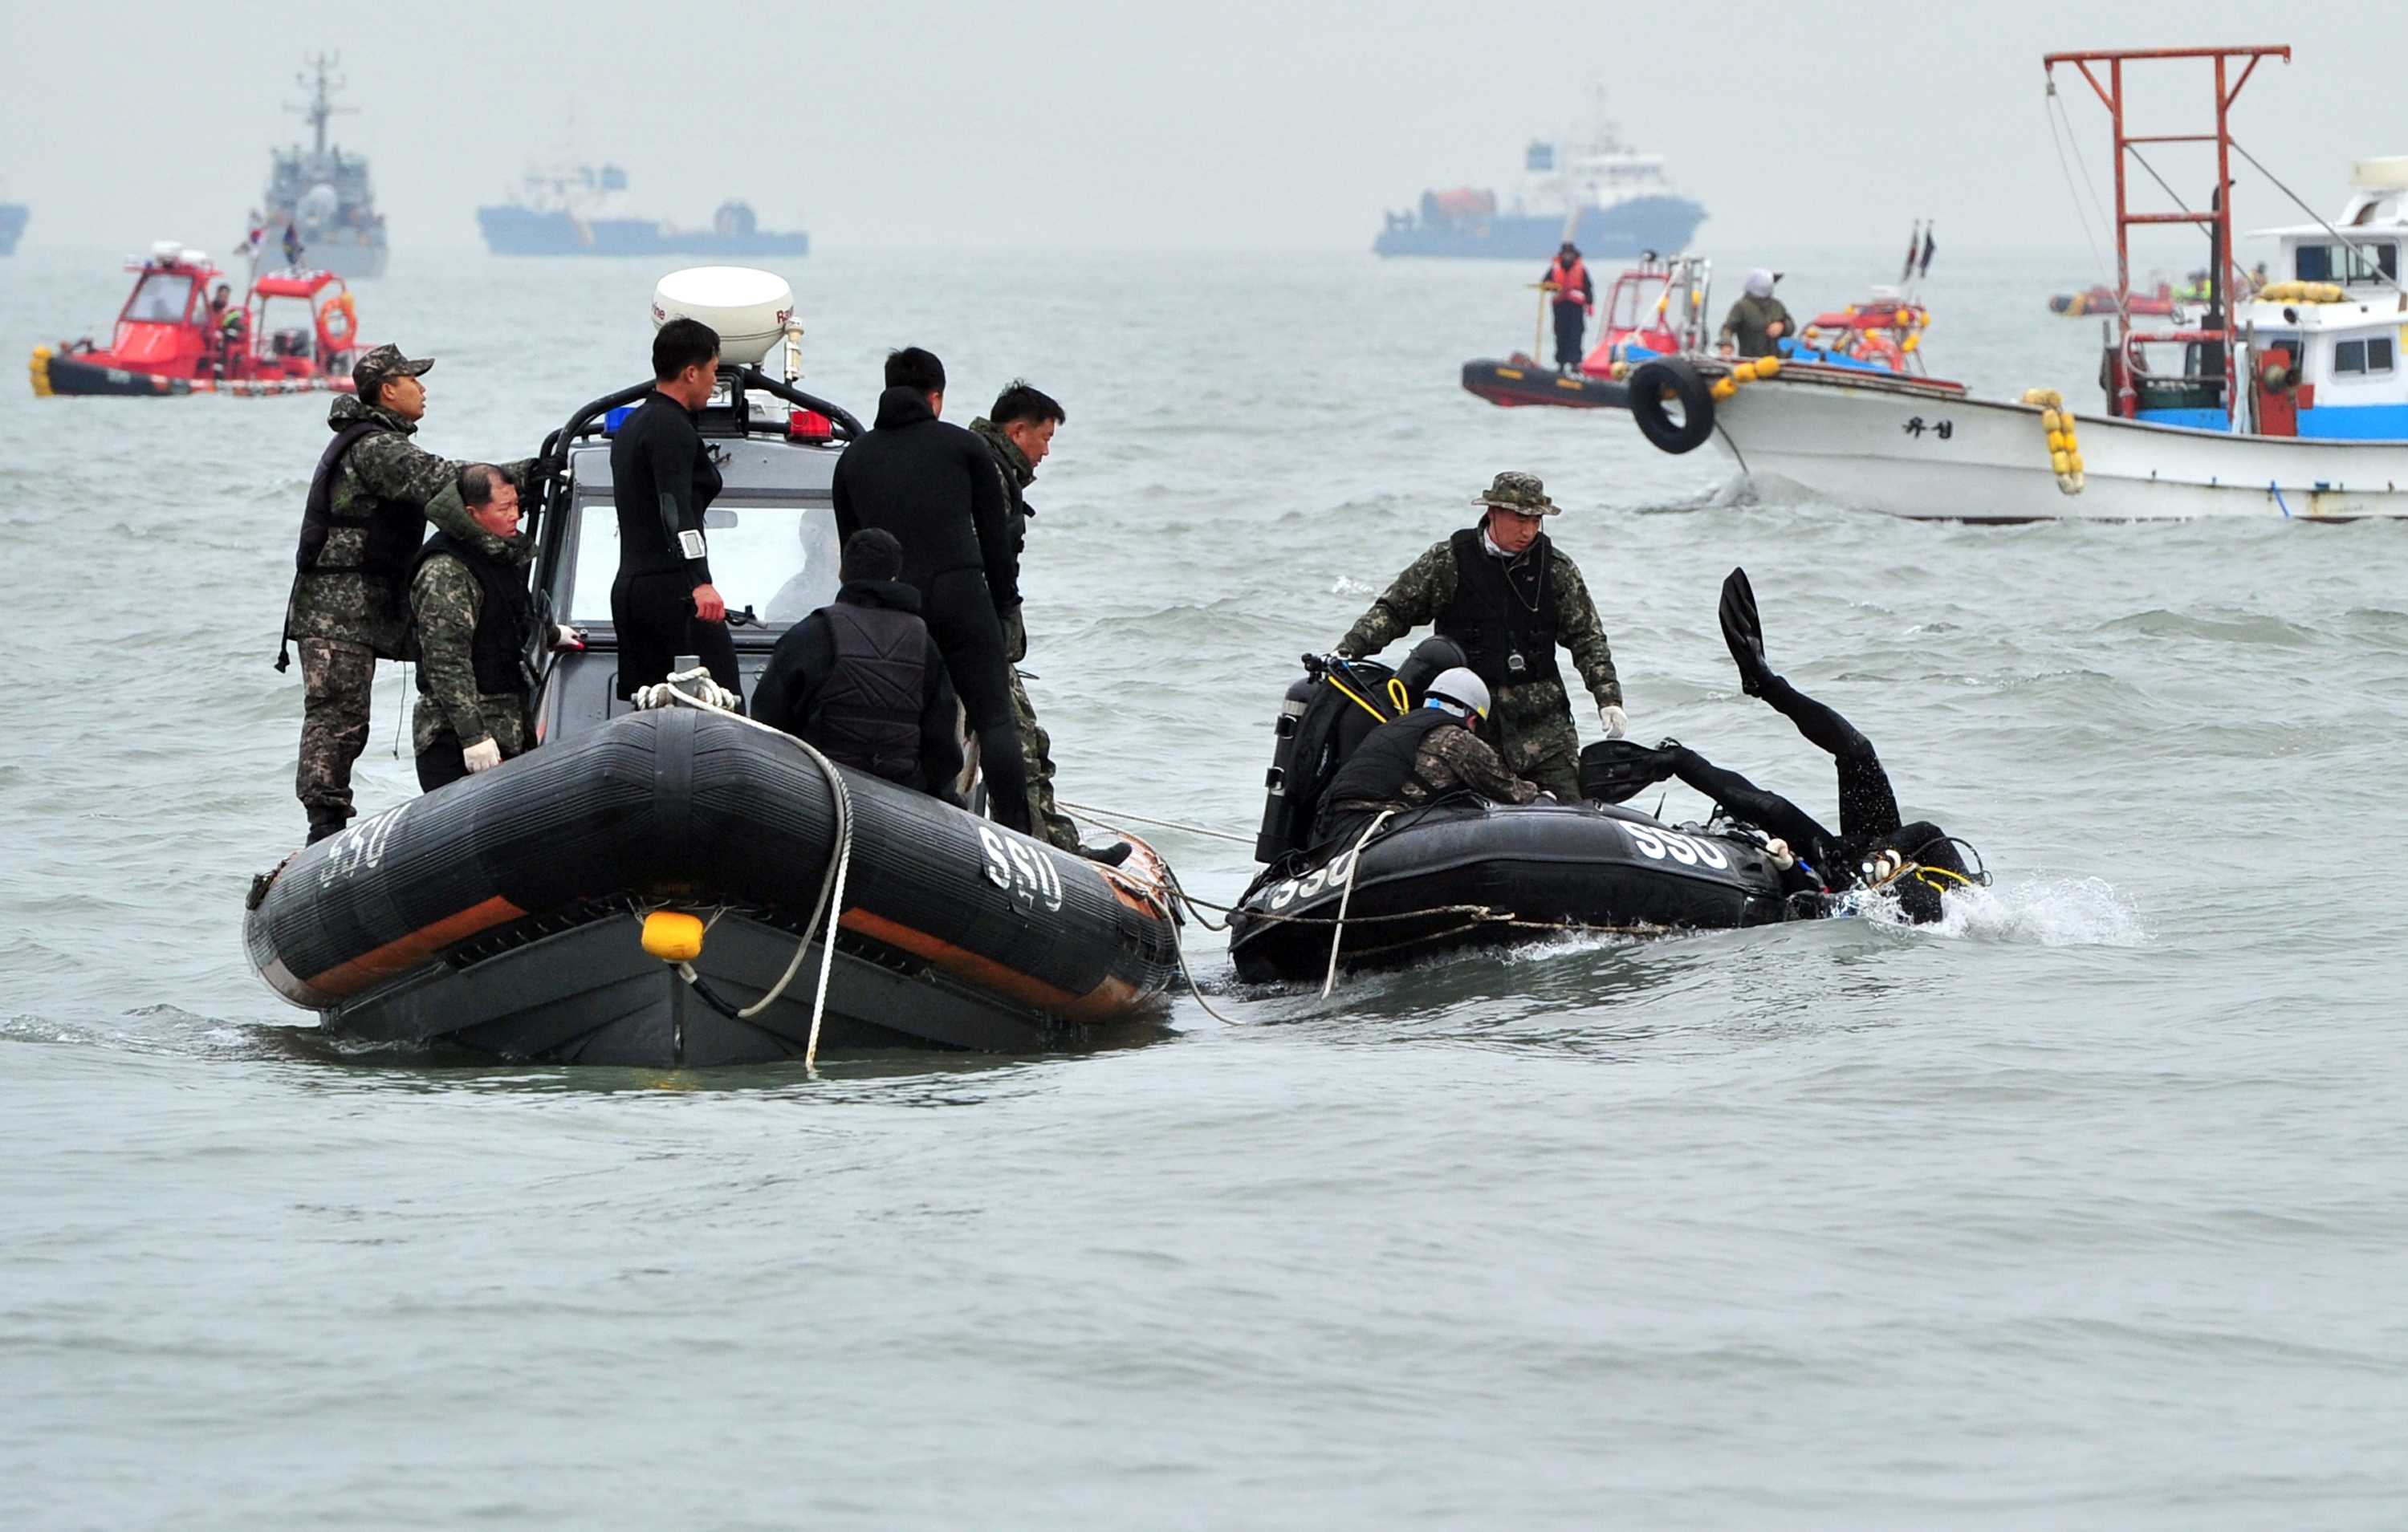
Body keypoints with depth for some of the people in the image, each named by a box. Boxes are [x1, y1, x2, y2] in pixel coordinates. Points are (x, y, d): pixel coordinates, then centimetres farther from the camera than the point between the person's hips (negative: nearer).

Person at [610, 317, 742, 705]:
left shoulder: (632, 425, 21)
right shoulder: (672, 429, -11)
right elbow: (677, 510, -24)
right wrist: (700, 583, -35)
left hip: (628, 587, 10)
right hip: (672, 588, -10)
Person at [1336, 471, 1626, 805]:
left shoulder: (1555, 567, 6)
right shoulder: (1448, 561, 1)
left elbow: (1587, 638, 10)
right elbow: (1393, 610, 7)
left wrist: (1608, 699, 1)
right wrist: (1348, 650, -5)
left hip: (1540, 713, 2)